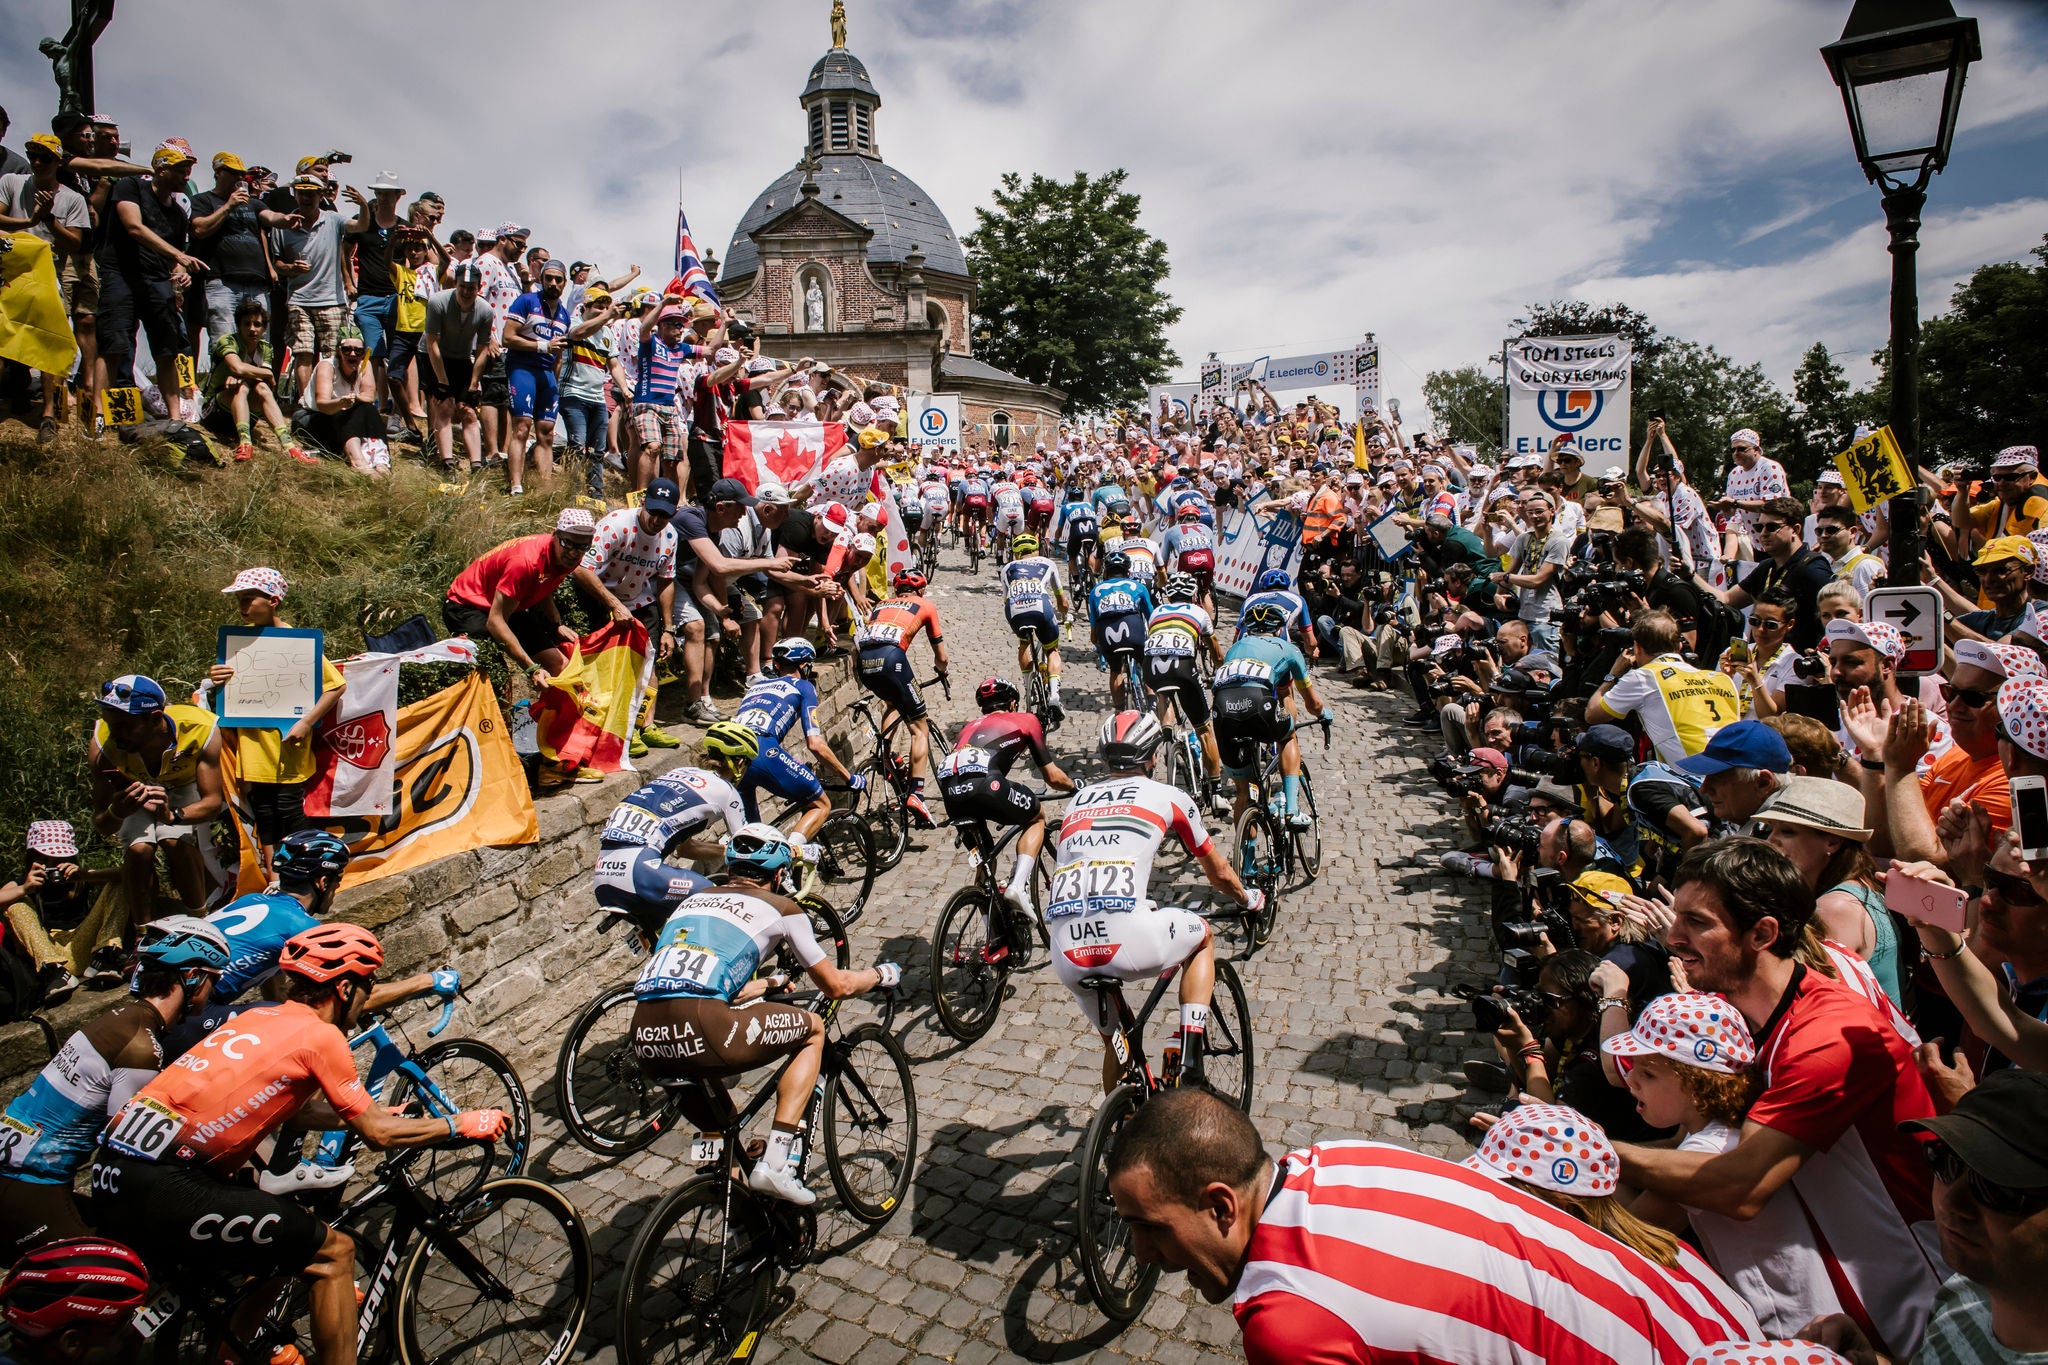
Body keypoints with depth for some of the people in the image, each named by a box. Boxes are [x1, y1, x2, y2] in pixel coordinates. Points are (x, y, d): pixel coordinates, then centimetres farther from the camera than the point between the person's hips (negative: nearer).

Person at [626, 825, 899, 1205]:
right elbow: (836, 987, 20)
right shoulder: (781, 908, 14)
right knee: (813, 1031, 18)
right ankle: (775, 1164, 8)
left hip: (645, 1045, 7)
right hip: (698, 1032, -6)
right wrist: (882, 973, 40)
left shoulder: (695, 900, 29)